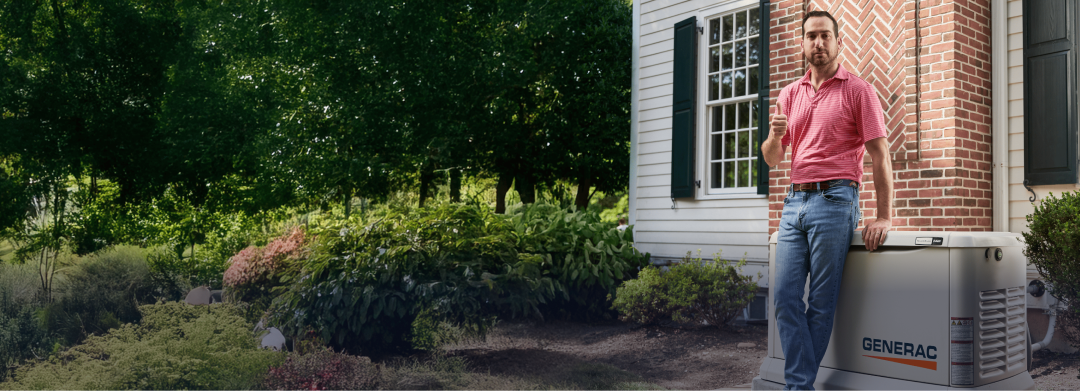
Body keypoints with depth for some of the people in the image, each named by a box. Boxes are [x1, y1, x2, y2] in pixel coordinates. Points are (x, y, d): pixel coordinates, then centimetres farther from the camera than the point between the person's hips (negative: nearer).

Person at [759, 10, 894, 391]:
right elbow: (772, 159, 16)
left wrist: (884, 216, -10)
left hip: (834, 200, -5)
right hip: (794, 201, 5)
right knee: (785, 297, -1)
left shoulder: (857, 90, 2)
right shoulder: (789, 94, 16)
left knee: (821, 302, -2)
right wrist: (775, 136, -8)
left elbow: (880, 155, -3)